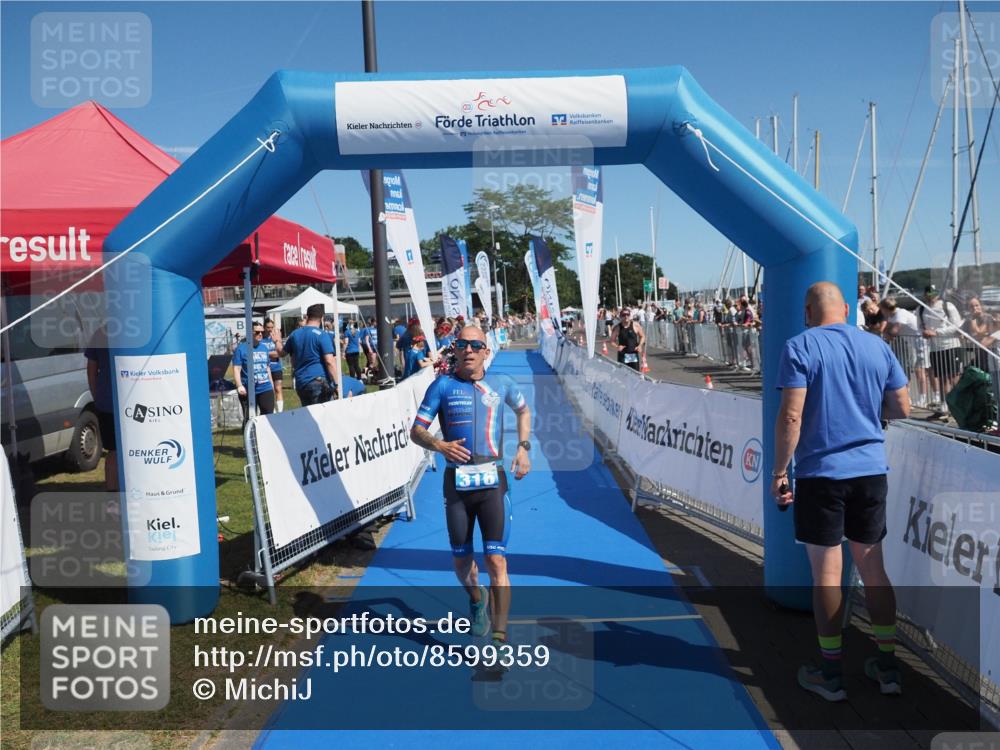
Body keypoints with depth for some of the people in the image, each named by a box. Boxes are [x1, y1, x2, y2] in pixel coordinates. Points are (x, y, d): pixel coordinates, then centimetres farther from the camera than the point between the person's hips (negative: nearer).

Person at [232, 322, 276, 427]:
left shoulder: (264, 348, 14)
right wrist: (239, 385, -20)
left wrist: (271, 383, 20)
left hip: (266, 389, 5)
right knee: (249, 418, 1)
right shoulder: (241, 348, -4)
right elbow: (236, 369, -9)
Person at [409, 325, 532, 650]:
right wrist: (439, 445, -19)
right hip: (457, 482, 1)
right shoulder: (442, 385, 2)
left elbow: (523, 410, 27)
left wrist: (524, 447, 13)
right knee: (461, 562, 13)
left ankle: (500, 637, -1)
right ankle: (477, 600, 45)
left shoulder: (502, 384, 7)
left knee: (496, 562, -9)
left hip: (493, 481, 0)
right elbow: (416, 431, 2)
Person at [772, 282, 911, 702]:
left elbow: (791, 416, -15)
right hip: (871, 471, 4)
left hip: (820, 473, -4)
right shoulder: (878, 346, 6)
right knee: (873, 568, 15)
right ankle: (888, 665, 23)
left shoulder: (800, 347, -8)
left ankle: (831, 674, 14)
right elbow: (902, 409, 9)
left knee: (826, 573, 4)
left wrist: (779, 470, -8)